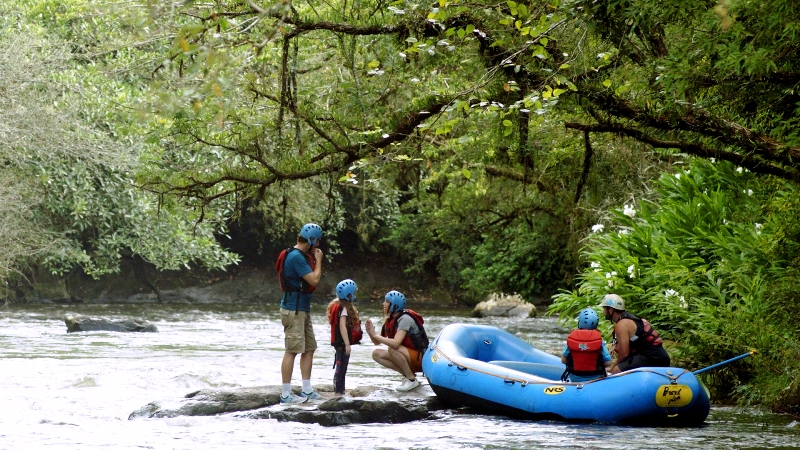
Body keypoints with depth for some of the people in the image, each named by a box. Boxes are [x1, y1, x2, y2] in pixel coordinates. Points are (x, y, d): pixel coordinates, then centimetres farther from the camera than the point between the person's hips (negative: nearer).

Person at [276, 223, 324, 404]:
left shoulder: (301, 256, 14)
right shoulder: (296, 257, -18)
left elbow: (309, 279, 16)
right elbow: (314, 280, -19)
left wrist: (314, 260, 8)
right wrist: (318, 260, -7)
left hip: (302, 309, 11)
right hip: (293, 309, -11)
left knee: (309, 349, 12)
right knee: (292, 350, -9)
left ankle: (307, 390, 17)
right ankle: (286, 394, -7)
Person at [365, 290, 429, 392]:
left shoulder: (404, 319, -21)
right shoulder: (390, 320, 5)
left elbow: (395, 343, -34)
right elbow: (377, 342, 7)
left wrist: (375, 335, -27)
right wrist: (371, 333, -14)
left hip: (420, 358, -8)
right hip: (408, 357, 8)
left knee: (392, 349, -32)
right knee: (377, 354, -5)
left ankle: (412, 379, -17)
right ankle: (408, 374, -4)